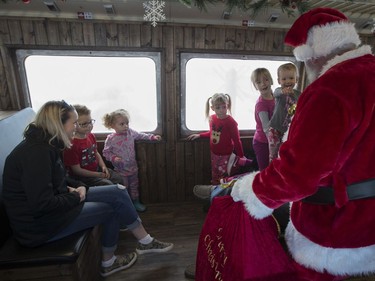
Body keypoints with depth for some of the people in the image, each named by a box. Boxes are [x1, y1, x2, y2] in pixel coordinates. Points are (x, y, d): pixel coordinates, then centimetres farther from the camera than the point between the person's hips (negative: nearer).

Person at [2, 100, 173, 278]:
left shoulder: (46, 145, 4)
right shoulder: (37, 152, -26)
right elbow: (42, 205, -29)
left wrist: (78, 188, -1)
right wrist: (76, 197, -13)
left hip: (53, 204, 9)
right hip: (40, 224, -9)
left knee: (117, 193, -1)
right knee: (112, 207, -5)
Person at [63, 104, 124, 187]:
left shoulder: (91, 136, 2)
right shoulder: (72, 144, -23)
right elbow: (76, 170, -19)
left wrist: (103, 166, -1)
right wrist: (98, 175, -18)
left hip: (97, 168, 8)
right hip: (83, 176, -7)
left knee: (119, 179, 0)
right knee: (108, 184, -22)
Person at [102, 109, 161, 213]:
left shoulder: (130, 132, -5)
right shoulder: (110, 139, -14)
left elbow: (141, 135, 10)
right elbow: (106, 152, -7)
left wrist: (152, 137, 2)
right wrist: (114, 158, -23)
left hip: (133, 167, 4)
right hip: (121, 170, -4)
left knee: (134, 185, 19)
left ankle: (136, 202, 37)